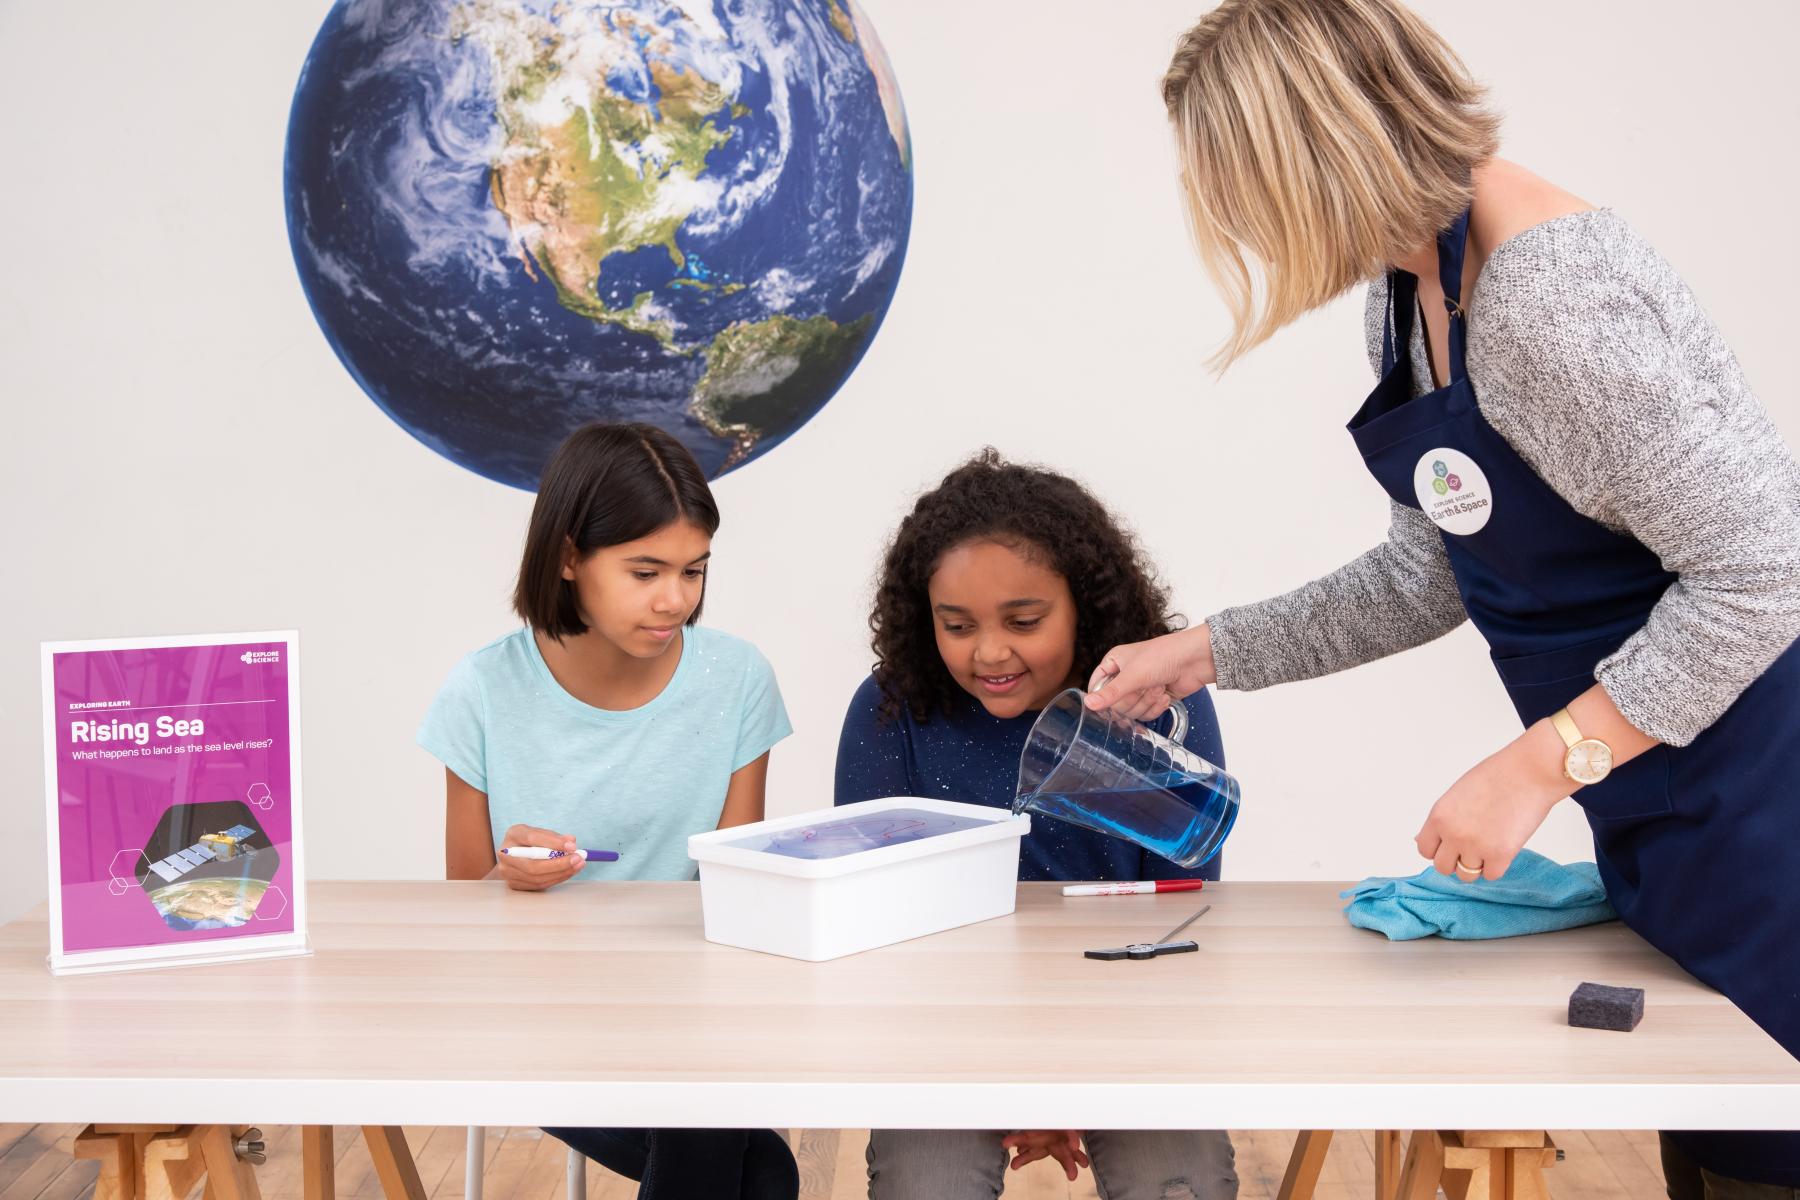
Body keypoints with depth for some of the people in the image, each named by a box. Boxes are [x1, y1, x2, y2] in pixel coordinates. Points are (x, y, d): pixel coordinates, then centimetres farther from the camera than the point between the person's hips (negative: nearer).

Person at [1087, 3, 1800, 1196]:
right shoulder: (1417, 286, 5)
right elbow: (1432, 574, 13)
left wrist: (1536, 767, -25)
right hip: (1657, 815, 9)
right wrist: (1203, 652, 15)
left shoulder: (1545, 306, -26)